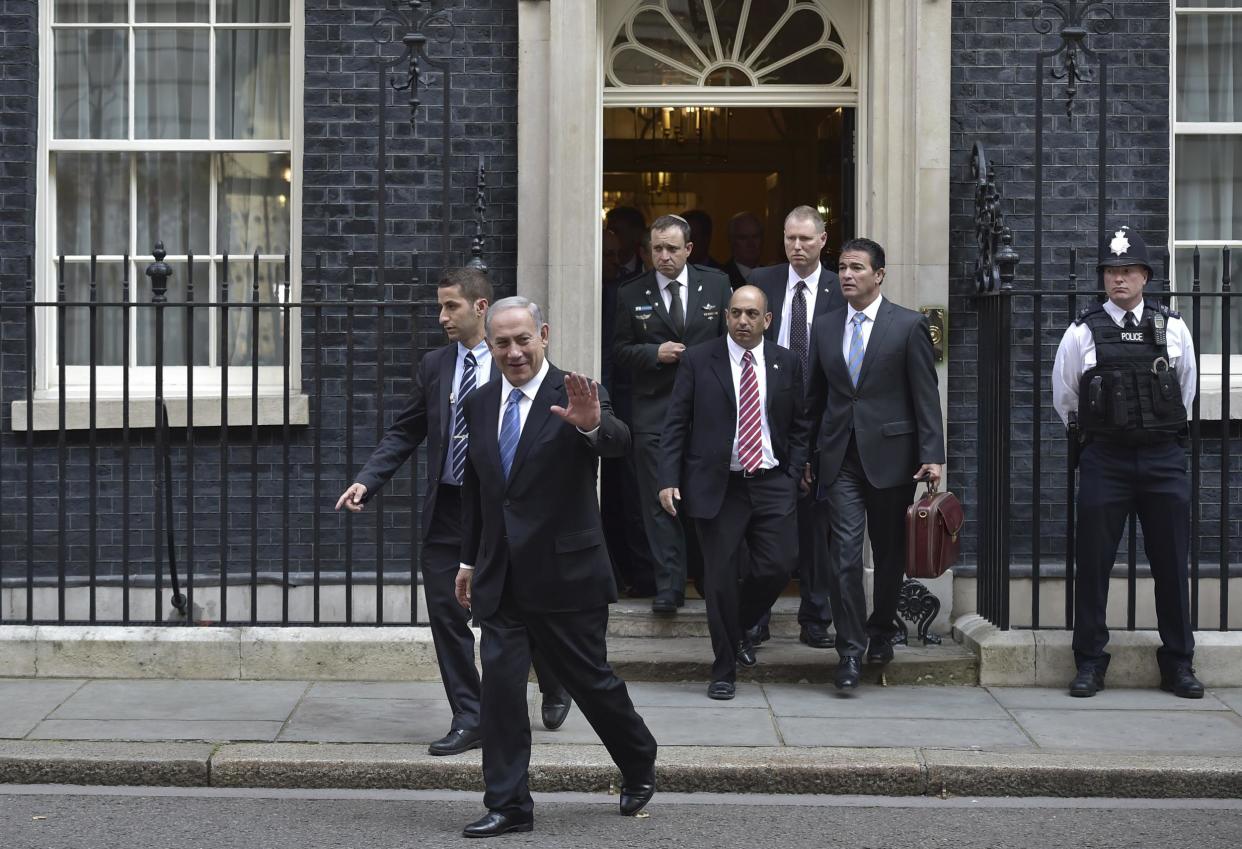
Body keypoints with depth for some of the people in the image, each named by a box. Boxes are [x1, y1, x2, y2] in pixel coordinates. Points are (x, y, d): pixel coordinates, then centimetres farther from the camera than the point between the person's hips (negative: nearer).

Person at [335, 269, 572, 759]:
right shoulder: (433, 366, 7)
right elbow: (404, 433, 9)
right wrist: (367, 481, -3)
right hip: (446, 511, 4)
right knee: (446, 614, 2)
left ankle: (554, 687, 37)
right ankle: (469, 721, 12)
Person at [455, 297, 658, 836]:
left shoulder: (575, 397, -10)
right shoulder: (480, 404, 7)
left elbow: (619, 443, -29)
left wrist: (593, 425, -52)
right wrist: (470, 559, 18)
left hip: (565, 575, -4)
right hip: (500, 579, 4)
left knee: (591, 681, 7)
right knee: (500, 686, -1)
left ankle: (640, 765, 33)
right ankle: (508, 806, 8)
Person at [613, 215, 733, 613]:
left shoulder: (716, 285, 4)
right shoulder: (632, 295, 4)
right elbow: (620, 350, 6)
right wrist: (655, 353, -12)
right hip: (654, 412, 0)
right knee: (660, 501, -2)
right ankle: (668, 586, 4)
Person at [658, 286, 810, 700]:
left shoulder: (786, 364, 7)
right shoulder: (697, 360, 0)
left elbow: (799, 426, 12)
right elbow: (675, 424, -1)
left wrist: (794, 475, 2)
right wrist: (669, 479, -8)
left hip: (772, 483, 2)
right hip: (717, 484, -2)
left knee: (778, 567, -6)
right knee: (720, 578, 1)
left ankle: (739, 629, 25)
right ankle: (724, 670, 14)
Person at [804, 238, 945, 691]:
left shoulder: (909, 325, -2)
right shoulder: (824, 327, 9)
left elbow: (926, 395, -4)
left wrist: (932, 455, -11)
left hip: (890, 453, -2)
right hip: (840, 456, 2)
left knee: (889, 551, 11)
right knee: (844, 551, -7)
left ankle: (881, 630, 31)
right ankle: (850, 649, -4)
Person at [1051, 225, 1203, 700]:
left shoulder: (1172, 328, 5)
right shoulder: (1084, 331, -1)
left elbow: (1186, 389, 17)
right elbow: (1064, 395, 10)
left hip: (1164, 459, 1)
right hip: (1105, 460, -1)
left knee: (1171, 563, 5)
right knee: (1093, 562, 0)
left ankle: (1178, 664, 16)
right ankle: (1089, 663, 10)